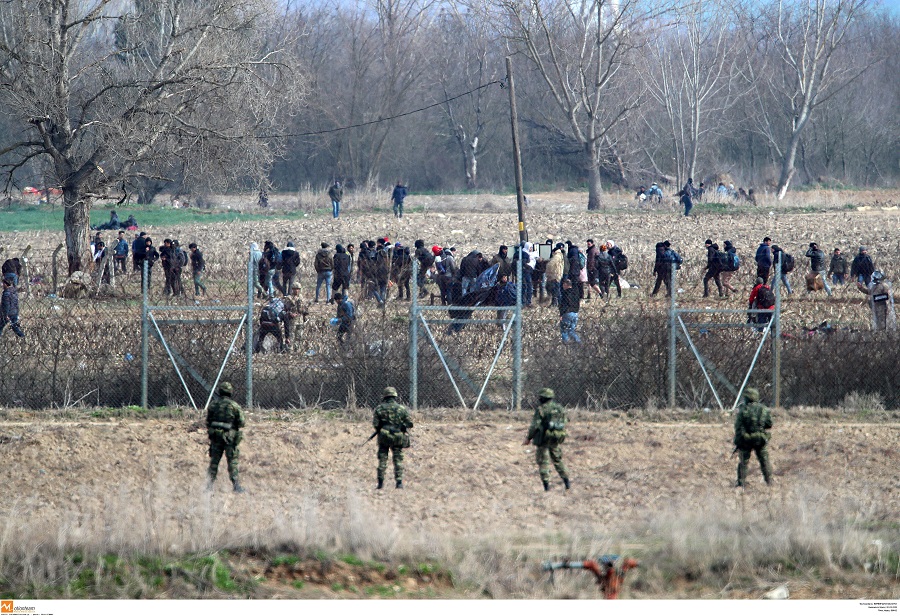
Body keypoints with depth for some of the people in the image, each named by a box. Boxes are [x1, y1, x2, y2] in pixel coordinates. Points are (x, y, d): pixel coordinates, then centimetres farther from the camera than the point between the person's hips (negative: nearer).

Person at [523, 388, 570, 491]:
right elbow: (563, 423, 12)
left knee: (543, 461, 2)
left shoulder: (541, 410, -13)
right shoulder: (559, 408, 7)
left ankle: (546, 484, -3)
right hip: (557, 439, 6)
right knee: (558, 460, 17)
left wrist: (528, 438, -4)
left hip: (544, 438, -6)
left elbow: (534, 426, -14)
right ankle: (566, 481, 11)